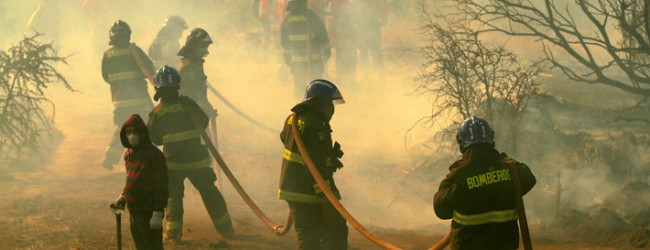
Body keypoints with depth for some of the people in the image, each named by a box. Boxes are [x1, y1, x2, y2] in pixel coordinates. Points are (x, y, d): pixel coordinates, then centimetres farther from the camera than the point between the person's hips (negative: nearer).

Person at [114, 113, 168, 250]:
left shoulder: (154, 154, -17)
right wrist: (123, 195, 12)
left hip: (149, 212, -9)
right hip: (134, 211, 9)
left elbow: (161, 186, -19)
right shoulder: (128, 153, 9)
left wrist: (158, 213, -21)